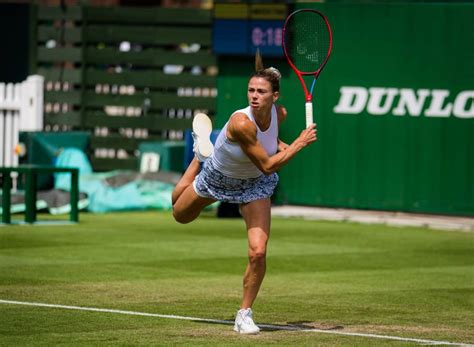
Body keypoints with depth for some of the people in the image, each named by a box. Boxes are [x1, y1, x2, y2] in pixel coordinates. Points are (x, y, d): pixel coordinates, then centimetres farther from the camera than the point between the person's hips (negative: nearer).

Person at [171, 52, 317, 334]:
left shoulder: (279, 114, -23)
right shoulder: (241, 123, -40)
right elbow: (267, 165, -35)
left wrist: (281, 146, -13)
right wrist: (300, 143, -34)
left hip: (253, 184, 2)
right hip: (216, 176, -2)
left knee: (258, 252, -15)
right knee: (180, 215, 29)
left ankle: (245, 315, 5)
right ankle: (202, 148, 47)